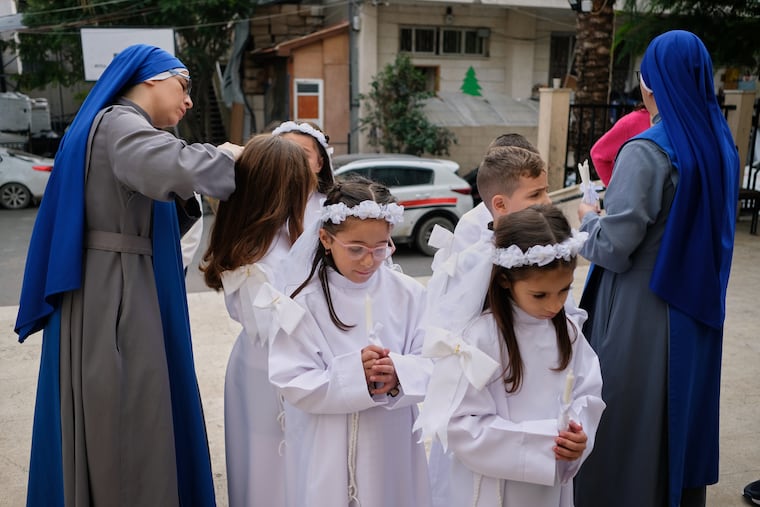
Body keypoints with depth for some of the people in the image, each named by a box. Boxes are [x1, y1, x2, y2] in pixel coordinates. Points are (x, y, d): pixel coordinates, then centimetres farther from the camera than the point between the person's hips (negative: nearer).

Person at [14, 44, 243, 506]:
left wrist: (185, 198, 3)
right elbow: (173, 168, -33)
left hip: (124, 294, 10)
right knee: (125, 426, 0)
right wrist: (224, 156, -15)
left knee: (134, 418, 17)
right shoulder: (118, 123, -12)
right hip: (112, 297, -10)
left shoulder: (120, 127, 20)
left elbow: (155, 221, 19)